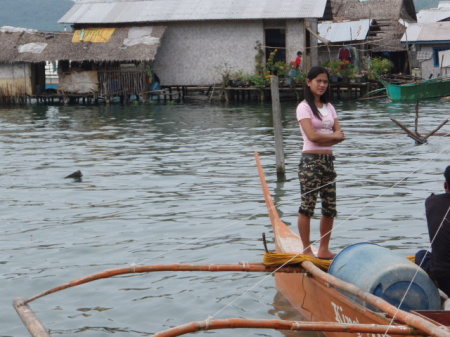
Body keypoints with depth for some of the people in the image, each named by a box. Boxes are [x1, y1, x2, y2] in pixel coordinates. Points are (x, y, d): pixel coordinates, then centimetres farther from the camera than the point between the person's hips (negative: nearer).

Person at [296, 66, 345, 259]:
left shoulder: (329, 106, 15)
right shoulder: (304, 107, -5)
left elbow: (340, 135, 6)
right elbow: (312, 135, -16)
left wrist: (323, 140, -11)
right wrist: (334, 136, -3)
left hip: (328, 160, 7)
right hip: (311, 161, -7)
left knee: (329, 208, 6)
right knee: (307, 206, -6)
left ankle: (324, 249, 15)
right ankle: (306, 250, 2)